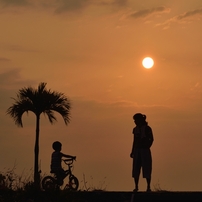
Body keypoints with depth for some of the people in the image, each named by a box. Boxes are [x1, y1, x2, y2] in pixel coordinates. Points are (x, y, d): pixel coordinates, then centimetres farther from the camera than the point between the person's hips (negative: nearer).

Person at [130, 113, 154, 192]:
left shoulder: (147, 128, -6)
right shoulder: (135, 129, 11)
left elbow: (151, 139, -2)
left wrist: (146, 148, -11)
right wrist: (132, 151, 10)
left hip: (145, 150, -5)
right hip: (137, 151, 5)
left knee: (147, 169, -4)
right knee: (136, 169, 1)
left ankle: (148, 187, 0)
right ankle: (136, 187, 6)